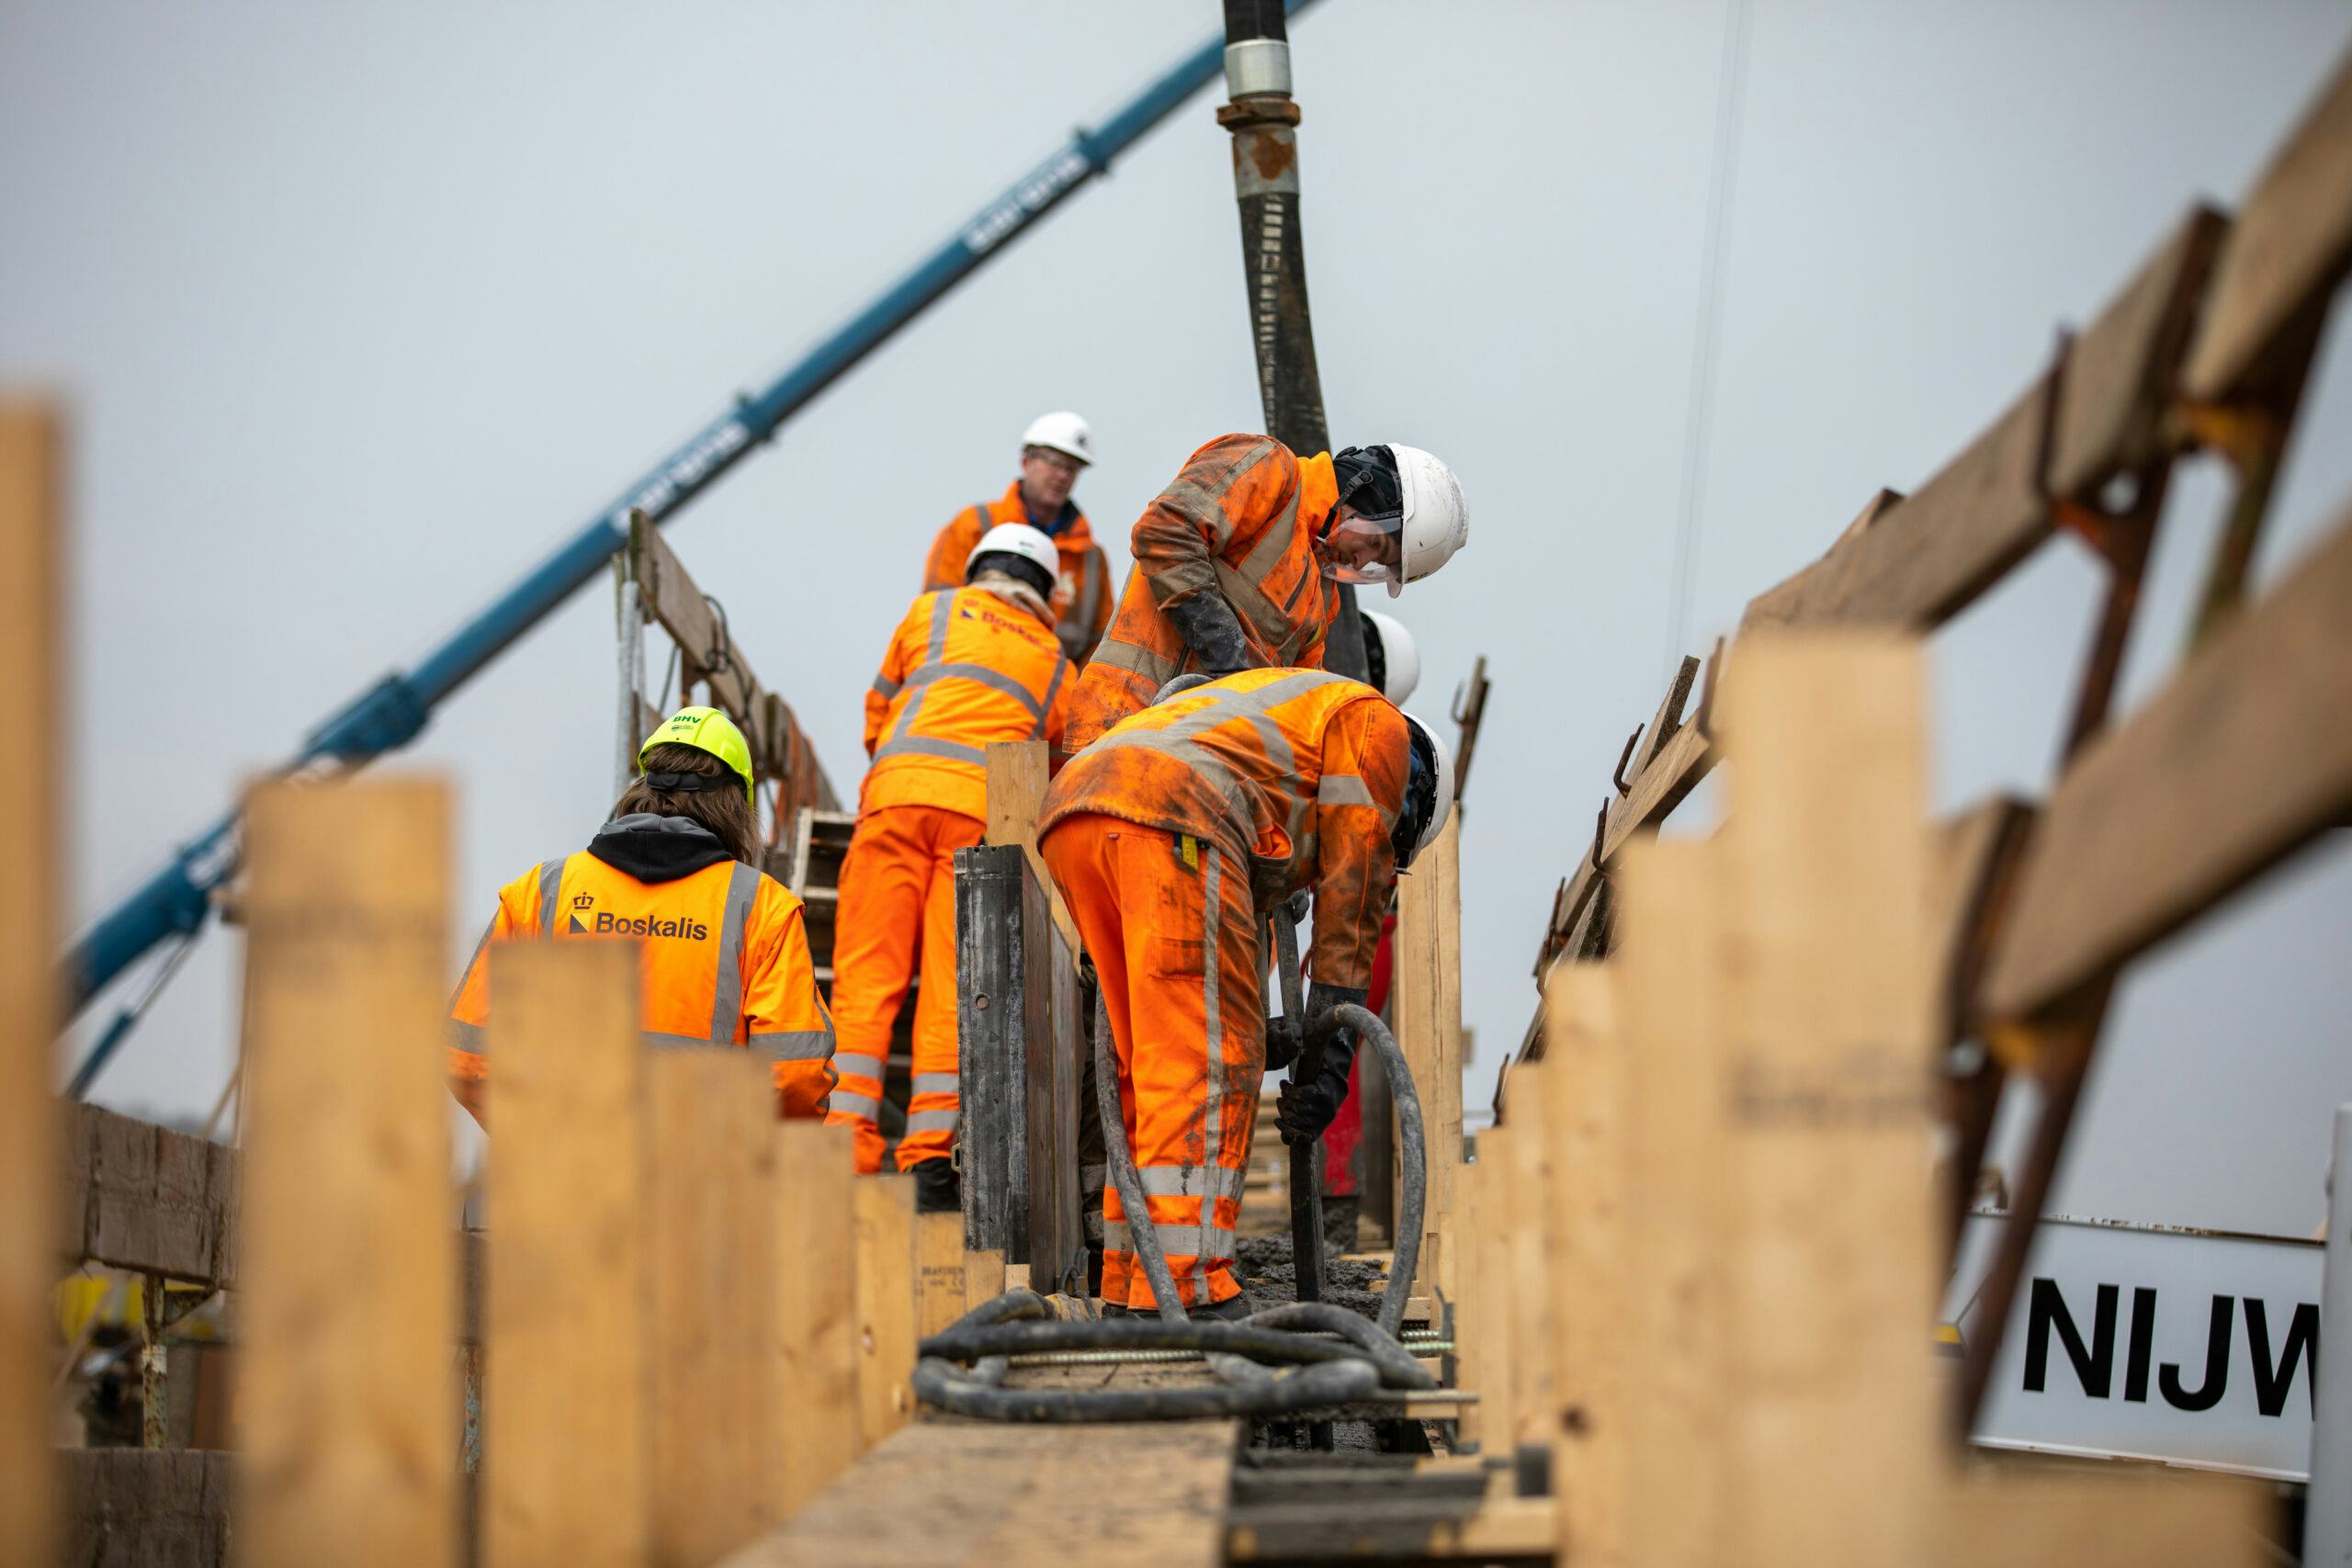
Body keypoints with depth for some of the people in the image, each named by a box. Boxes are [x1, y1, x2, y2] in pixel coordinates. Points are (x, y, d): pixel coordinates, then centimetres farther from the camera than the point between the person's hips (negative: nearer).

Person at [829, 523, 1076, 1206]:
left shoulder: (933, 610, 24)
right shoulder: (1057, 665, 28)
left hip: (898, 790, -1)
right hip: (988, 810, 1)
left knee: (866, 977, -3)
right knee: (951, 989, 0)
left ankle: (847, 1147, -11)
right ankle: (931, 1159, -7)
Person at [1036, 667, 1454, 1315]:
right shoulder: (1380, 726, 20)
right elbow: (1351, 901, 13)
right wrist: (1333, 1054, 12)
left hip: (1068, 818, 9)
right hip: (1169, 821, -8)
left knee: (1151, 1062, 16)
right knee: (1208, 1062, -7)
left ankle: (1131, 1277, 15)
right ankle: (1184, 1287, -13)